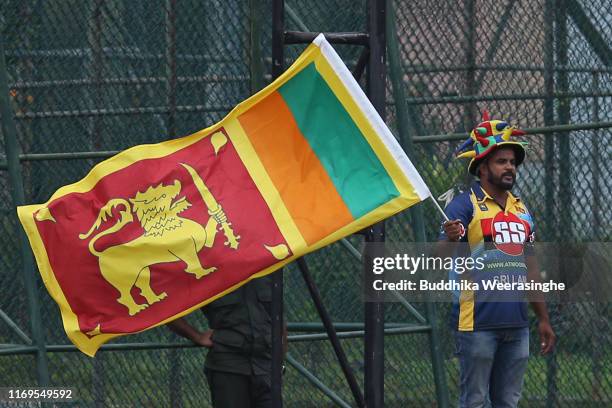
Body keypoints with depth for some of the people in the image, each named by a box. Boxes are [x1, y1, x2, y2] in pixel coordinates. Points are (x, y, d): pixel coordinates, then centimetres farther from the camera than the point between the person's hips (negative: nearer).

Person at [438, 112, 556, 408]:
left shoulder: (521, 210, 17)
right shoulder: (466, 204, -4)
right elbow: (444, 256, -14)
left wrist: (543, 319, 19)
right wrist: (451, 239, -37)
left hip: (517, 324, 7)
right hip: (478, 323, -7)